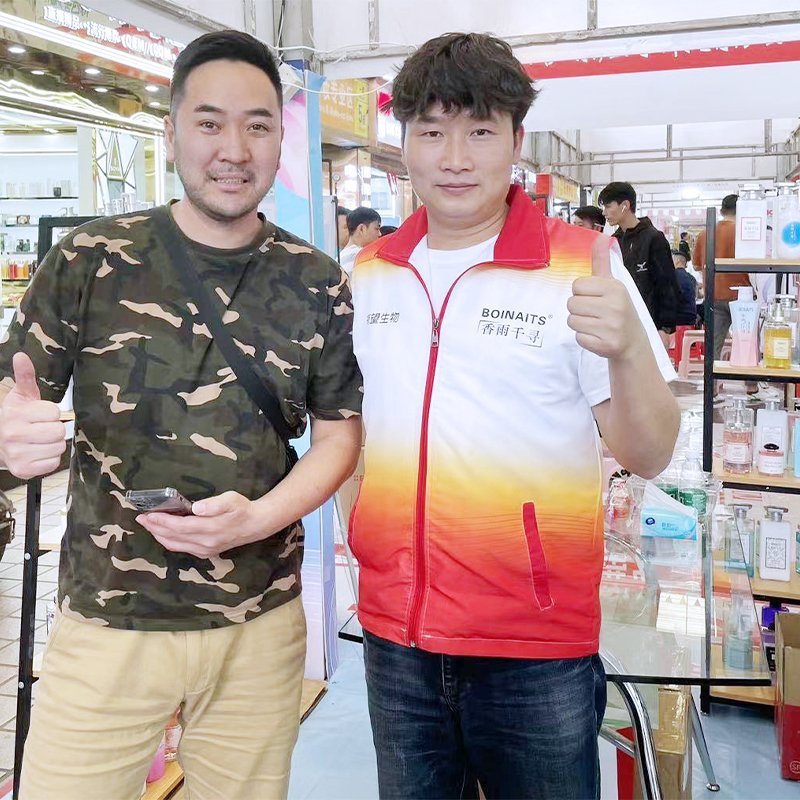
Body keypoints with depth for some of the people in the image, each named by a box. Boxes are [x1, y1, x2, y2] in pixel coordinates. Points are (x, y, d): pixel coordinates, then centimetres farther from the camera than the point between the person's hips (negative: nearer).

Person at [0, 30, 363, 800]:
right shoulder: (89, 259, -5)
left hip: (260, 625, 2)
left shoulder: (317, 284, -1)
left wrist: (258, 518, -14)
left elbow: (339, 434, 3)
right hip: (105, 622, -1)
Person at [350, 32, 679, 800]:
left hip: (538, 649, -3)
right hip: (395, 636, 4)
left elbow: (647, 455, -11)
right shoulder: (367, 272, 3)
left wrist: (627, 351, -28)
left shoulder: (582, 263, -9)